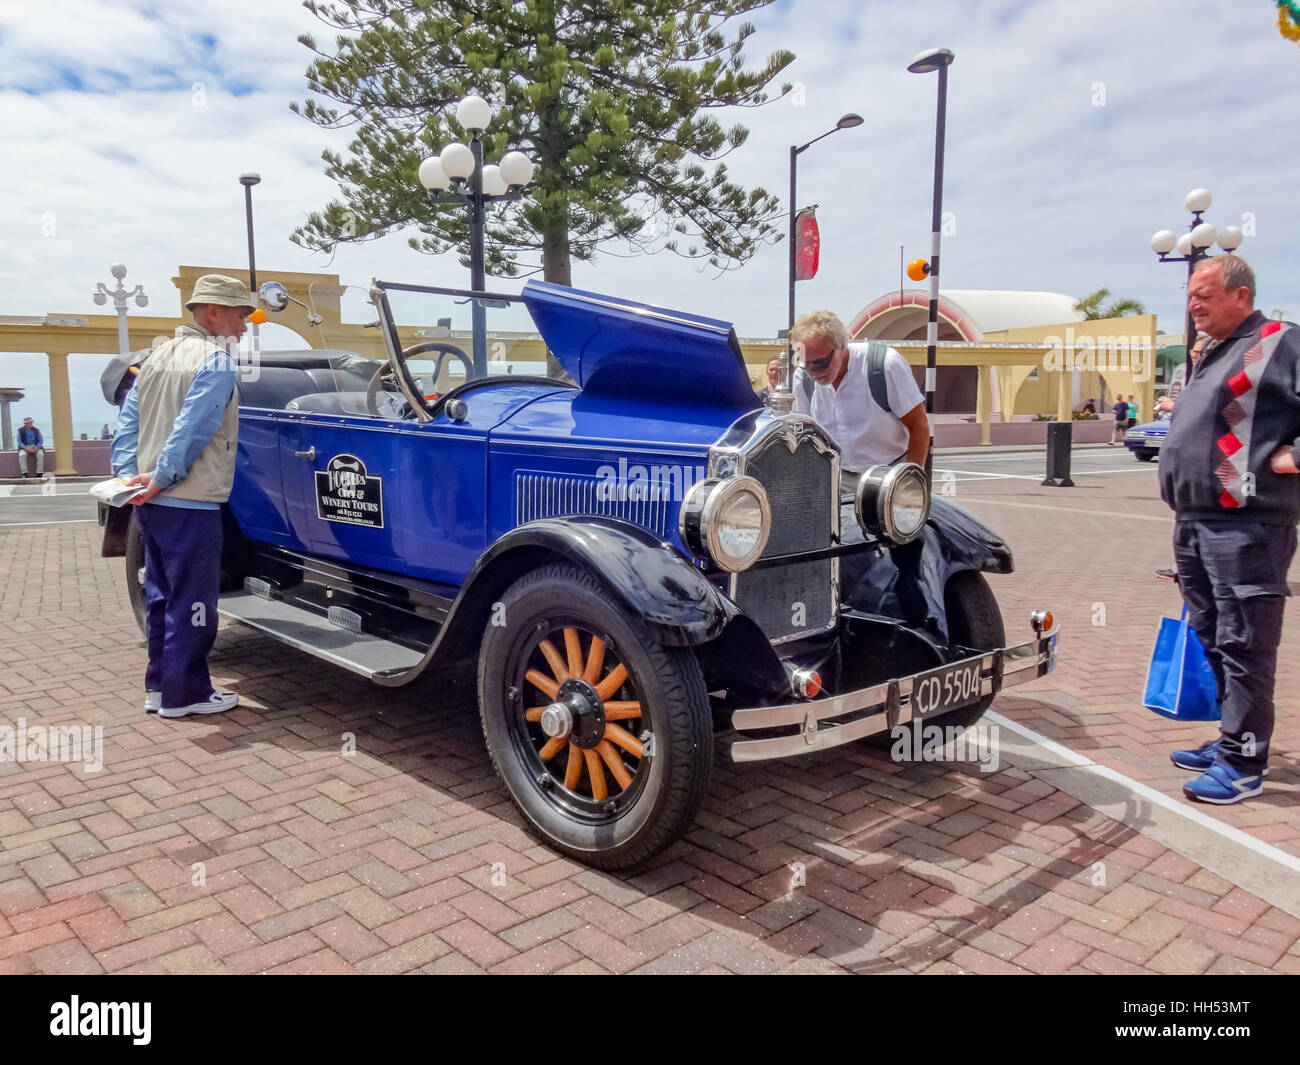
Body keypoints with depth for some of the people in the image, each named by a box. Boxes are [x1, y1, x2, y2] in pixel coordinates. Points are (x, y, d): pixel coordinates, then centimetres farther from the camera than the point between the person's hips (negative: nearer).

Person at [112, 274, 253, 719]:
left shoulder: (158, 356, 15)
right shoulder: (215, 361, -13)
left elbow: (128, 419, 12)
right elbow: (192, 429, -22)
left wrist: (129, 474, 5)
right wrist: (162, 478, -17)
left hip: (151, 501, 9)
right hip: (189, 504, -9)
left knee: (162, 594, 17)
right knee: (192, 600, 0)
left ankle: (160, 684, 26)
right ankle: (184, 693, 8)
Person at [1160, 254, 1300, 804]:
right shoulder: (1214, 355, 22)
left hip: (1246, 525, -10)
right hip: (1194, 522, 10)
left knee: (1243, 646, -5)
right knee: (1211, 640, 15)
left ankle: (1242, 764, 3)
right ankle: (1229, 741, 27)